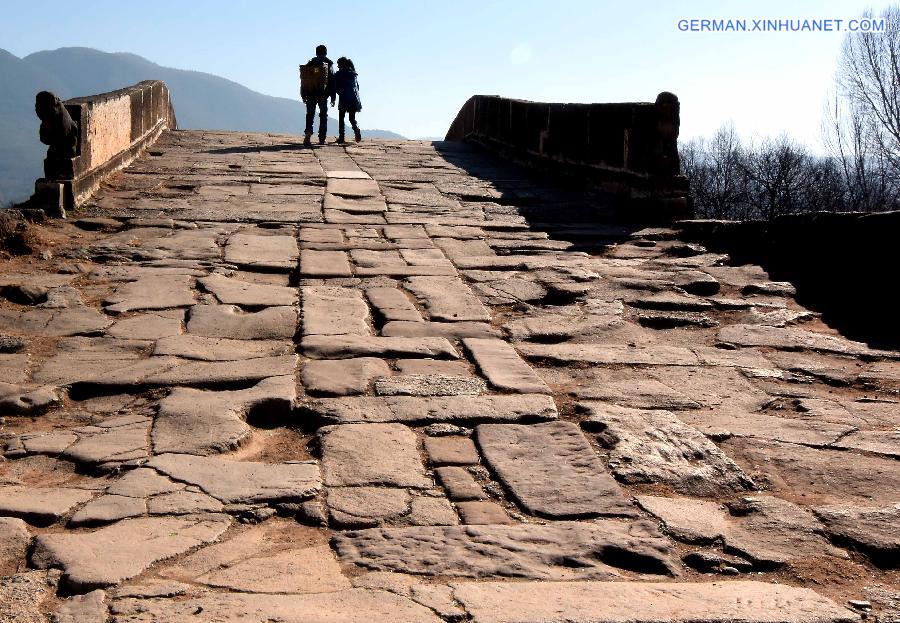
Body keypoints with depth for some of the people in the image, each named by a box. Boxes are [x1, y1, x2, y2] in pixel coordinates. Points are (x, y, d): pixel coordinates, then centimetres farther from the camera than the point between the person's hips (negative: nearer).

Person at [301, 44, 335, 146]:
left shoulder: (310, 63, 6)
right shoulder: (329, 64, 3)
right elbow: (332, 81, 0)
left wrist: (303, 95, 8)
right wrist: (333, 97, 2)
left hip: (311, 94, 1)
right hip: (323, 94, -1)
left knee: (310, 114, 4)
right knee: (323, 115, 10)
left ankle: (308, 133, -20)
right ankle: (322, 139, 10)